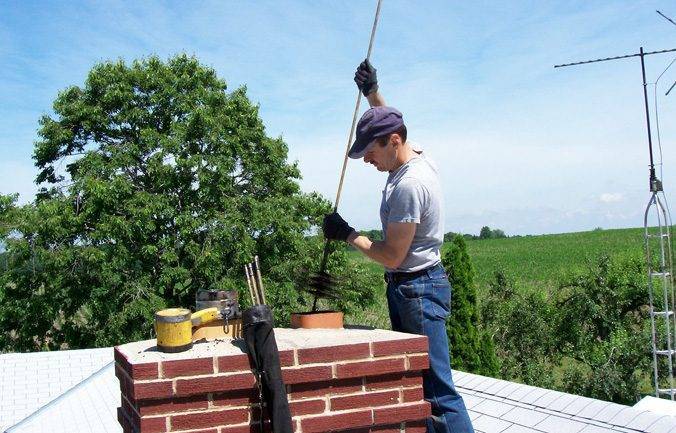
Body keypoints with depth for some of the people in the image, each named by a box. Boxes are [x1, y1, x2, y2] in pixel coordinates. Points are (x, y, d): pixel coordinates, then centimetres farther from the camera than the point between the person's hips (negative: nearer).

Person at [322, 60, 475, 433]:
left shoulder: (408, 186, -23)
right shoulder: (416, 157, 7)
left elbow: (392, 256, -19)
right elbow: (388, 122, 32)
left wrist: (347, 235, -8)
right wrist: (372, 92, 27)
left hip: (417, 290, -10)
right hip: (410, 287, 11)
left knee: (437, 393, -10)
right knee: (419, 385, 14)